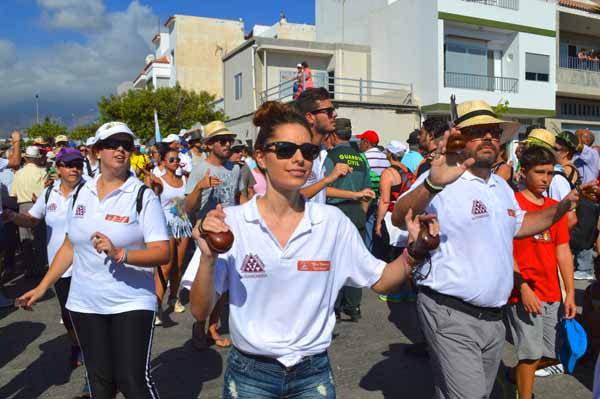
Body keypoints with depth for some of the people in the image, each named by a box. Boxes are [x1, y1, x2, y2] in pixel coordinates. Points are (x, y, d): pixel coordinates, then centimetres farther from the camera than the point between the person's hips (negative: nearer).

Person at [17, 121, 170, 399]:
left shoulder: (143, 196, -10)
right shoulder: (83, 193, 6)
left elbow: (162, 253, -16)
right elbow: (70, 246, 14)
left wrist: (119, 254, -30)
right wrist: (42, 286, 12)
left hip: (131, 303, -5)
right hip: (84, 303, 5)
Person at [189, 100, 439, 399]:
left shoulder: (333, 221, -6)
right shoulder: (231, 221, -12)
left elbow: (380, 281, 1)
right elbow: (200, 312, -11)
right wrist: (208, 258, -29)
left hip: (313, 374, 2)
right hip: (249, 374, -1)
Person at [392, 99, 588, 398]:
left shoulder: (502, 186, 13)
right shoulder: (444, 182, -16)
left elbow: (518, 225, 30)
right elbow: (399, 219, -32)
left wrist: (564, 205, 17)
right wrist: (433, 183, -50)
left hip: (493, 316, 9)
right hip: (451, 316, -9)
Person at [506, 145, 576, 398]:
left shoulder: (556, 208, 11)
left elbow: (563, 251, 10)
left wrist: (570, 292, 5)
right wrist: (524, 288, -16)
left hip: (552, 294, 6)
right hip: (524, 293, -6)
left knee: (553, 355, 12)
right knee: (532, 353, 0)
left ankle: (517, 375, 36)